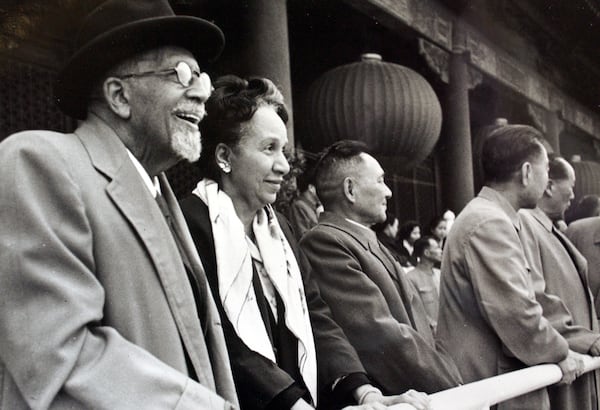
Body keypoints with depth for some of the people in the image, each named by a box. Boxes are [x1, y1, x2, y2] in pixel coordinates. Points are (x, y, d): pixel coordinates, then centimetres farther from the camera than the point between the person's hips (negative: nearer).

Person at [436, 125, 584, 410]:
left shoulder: (483, 215, 13)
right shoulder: (490, 224, -19)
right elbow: (518, 314, -23)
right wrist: (559, 354, -7)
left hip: (488, 379, 10)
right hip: (495, 387, -10)